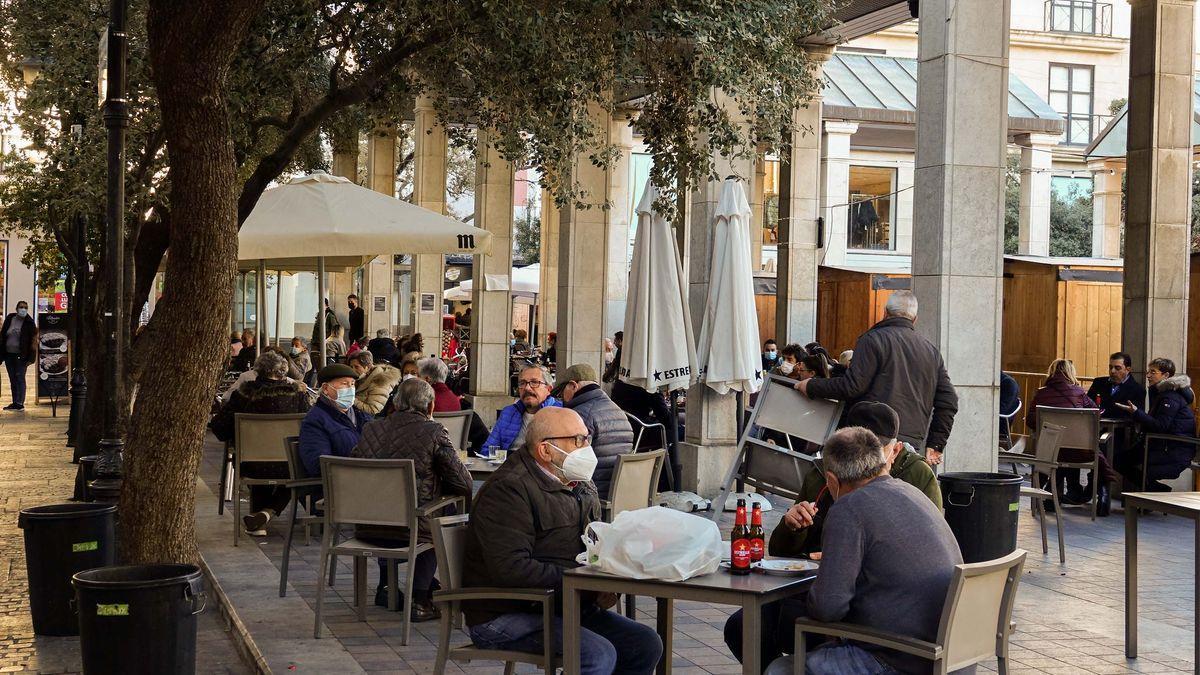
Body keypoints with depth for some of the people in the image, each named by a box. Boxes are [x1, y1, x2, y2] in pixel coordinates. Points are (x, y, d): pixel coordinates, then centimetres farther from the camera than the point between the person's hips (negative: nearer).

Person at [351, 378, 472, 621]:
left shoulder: (371, 429, 4)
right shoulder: (433, 432, -6)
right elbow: (463, 484, -5)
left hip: (366, 530, 4)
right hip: (410, 531, -4)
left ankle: (385, 587, 40)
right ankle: (420, 602, 24)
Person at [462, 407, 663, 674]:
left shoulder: (583, 487, 14)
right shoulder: (507, 489, -17)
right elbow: (512, 569, -27)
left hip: (568, 608, 9)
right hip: (505, 617, -9)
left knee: (646, 644, -3)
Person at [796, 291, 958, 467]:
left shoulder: (873, 339, 1)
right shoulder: (931, 350, 20)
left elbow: (852, 387, -9)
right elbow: (948, 401, 16)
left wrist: (812, 387, 6)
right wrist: (934, 446, 20)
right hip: (913, 444, 6)